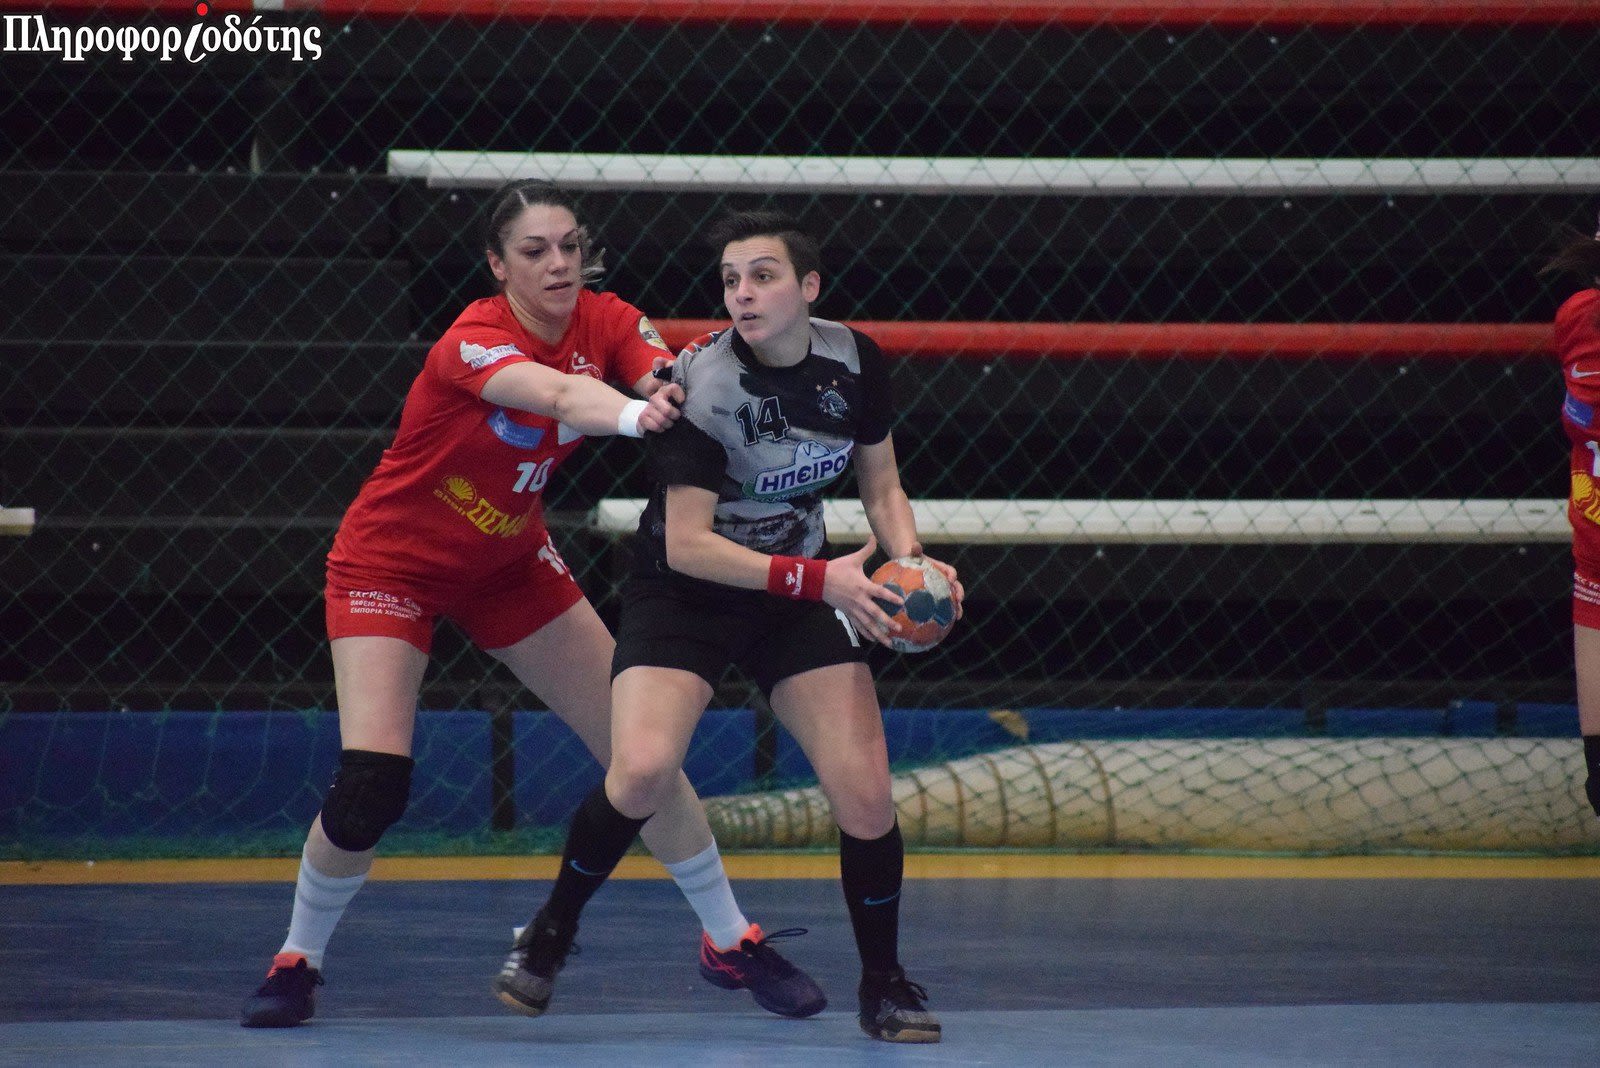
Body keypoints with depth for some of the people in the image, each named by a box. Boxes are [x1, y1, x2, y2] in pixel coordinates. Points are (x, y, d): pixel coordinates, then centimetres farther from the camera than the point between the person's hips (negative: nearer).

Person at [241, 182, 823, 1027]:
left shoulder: (606, 323, -13)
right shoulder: (473, 341, -29)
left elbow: (671, 380, -34)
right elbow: (559, 397, -50)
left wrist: (682, 395, -59)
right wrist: (630, 415, -71)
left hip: (510, 564, 5)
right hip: (392, 565, -5)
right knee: (368, 789, -18)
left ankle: (729, 940, 17)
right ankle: (298, 960, 6)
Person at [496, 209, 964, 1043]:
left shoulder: (852, 361, -9)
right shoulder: (702, 381, -23)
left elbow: (882, 488, 6)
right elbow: (686, 544, -25)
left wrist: (910, 562, -15)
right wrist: (820, 579, -30)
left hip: (800, 589, 4)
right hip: (683, 592, -4)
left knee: (865, 792, -9)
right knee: (643, 771, -26)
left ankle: (884, 985, 12)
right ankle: (553, 929, 1)